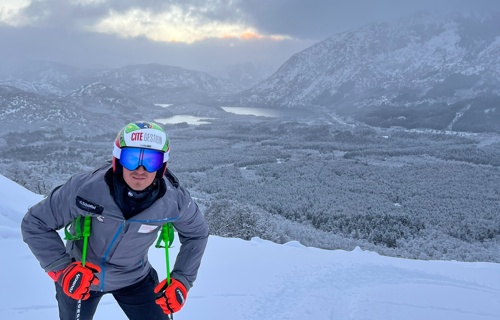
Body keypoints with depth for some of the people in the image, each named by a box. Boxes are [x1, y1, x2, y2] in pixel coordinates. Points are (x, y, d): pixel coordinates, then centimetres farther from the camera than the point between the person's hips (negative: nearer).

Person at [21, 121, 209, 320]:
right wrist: (61, 268, -29)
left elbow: (196, 233, -5)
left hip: (135, 279, 1)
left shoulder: (174, 200, -27)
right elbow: (35, 224, -19)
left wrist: (181, 280, -12)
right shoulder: (85, 188, -33)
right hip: (78, 276, 0)